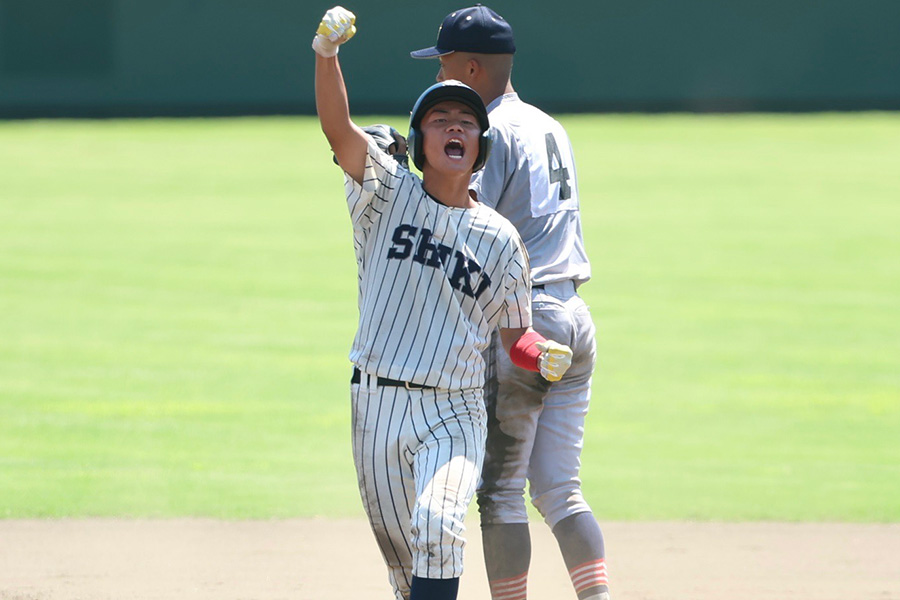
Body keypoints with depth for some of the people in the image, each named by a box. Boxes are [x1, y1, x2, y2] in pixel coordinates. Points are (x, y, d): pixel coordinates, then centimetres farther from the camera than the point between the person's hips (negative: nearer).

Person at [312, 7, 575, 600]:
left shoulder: (500, 239, 4)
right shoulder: (387, 194, 2)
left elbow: (516, 335, 8)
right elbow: (337, 125, -13)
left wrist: (544, 355, -16)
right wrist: (326, 51, -30)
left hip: (453, 413, -2)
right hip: (375, 407, 2)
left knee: (436, 526, -26)